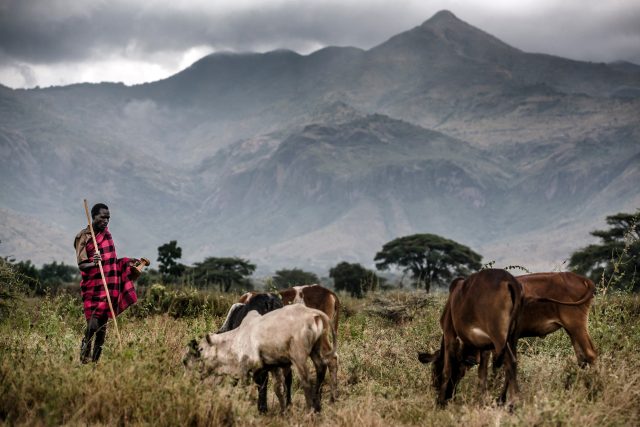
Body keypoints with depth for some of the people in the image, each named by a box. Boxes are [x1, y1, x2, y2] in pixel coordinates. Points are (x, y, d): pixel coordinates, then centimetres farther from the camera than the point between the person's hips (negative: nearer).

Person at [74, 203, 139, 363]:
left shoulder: (106, 233, 14)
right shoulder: (83, 237, -6)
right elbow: (81, 265, -13)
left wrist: (126, 261, 17)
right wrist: (93, 263, -32)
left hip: (110, 286, 6)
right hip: (93, 287, -6)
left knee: (103, 325, 6)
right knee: (93, 324, -13)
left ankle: (97, 358, 13)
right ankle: (84, 355, 1)